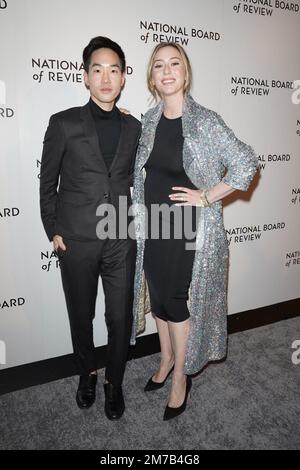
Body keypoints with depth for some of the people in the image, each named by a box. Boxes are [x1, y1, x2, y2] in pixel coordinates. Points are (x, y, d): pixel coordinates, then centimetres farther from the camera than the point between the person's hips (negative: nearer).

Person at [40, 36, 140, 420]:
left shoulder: (134, 128, 6)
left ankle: (114, 381, 34)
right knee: (81, 316, 15)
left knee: (120, 319, 9)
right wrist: (53, 231, 1)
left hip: (121, 243, 2)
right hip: (76, 242, -1)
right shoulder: (63, 124, -2)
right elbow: (47, 183, 3)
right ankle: (87, 373, 42)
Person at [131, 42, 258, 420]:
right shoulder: (148, 120, 5)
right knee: (157, 296, 14)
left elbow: (246, 163, -11)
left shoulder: (205, 121, -11)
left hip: (190, 228, -5)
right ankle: (166, 360, 38)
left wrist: (206, 197, -12)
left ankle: (181, 375, 27)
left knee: (178, 301, 3)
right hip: (154, 226, 5)